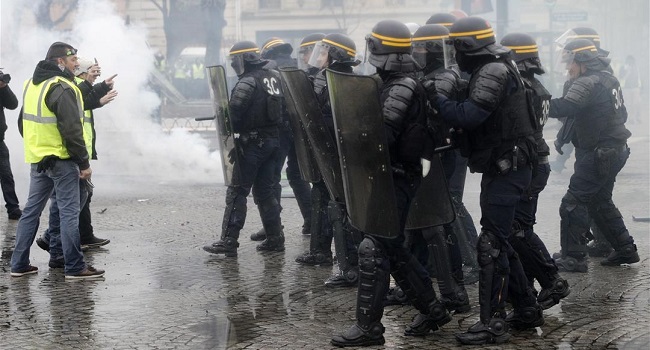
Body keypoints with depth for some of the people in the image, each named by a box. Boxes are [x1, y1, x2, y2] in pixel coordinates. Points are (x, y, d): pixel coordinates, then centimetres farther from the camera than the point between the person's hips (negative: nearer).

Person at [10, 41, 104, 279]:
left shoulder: (31, 85, 13)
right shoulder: (62, 88, -16)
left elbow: (26, 122, 20)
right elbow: (72, 130, -19)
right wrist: (84, 163, -15)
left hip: (37, 158, 8)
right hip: (61, 160, -8)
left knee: (32, 210, 13)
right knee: (68, 212, -3)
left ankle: (19, 264, 16)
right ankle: (75, 267, 0)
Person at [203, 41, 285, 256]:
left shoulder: (248, 82, -16)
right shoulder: (274, 77, 8)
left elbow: (234, 110, -22)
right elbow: (282, 108, 15)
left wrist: (228, 130, -2)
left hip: (252, 143, -8)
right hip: (273, 140, 8)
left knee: (237, 192, -3)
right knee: (265, 191, 15)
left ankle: (229, 241, -4)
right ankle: (275, 238, 15)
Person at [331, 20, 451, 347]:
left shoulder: (402, 88, -17)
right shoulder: (391, 83, 14)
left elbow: (380, 136, -24)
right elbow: (377, 125, 14)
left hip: (396, 178, -10)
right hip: (388, 175, 10)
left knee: (373, 249, -8)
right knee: (392, 248, 16)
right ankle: (432, 309, 25)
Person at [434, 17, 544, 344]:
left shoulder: (493, 72, -16)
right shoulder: (493, 69, 16)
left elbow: (469, 116, -27)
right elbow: (477, 117, 14)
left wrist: (436, 97, -17)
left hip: (507, 168, -10)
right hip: (503, 167, 10)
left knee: (491, 244, -9)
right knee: (499, 241, 16)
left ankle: (492, 323, -6)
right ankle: (527, 309, 24)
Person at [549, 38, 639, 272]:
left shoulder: (589, 83, -17)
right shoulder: (608, 78, 13)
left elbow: (564, 107, -32)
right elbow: (621, 114, 21)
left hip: (597, 154, -10)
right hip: (615, 151, 10)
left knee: (574, 204, -7)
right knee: (600, 202, 21)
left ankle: (573, 257, -6)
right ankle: (625, 250, 25)